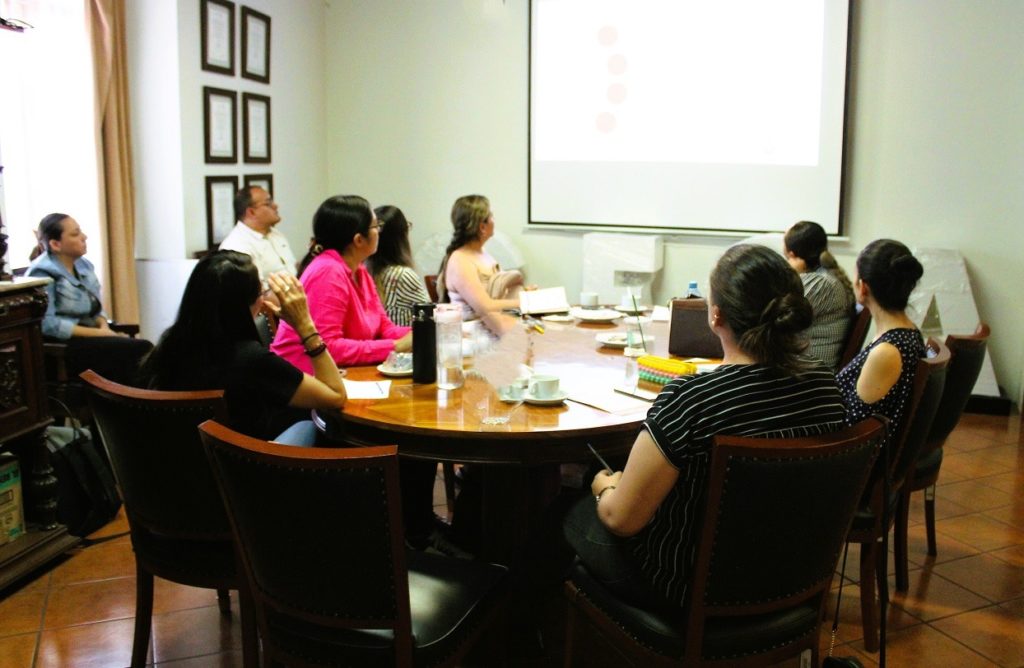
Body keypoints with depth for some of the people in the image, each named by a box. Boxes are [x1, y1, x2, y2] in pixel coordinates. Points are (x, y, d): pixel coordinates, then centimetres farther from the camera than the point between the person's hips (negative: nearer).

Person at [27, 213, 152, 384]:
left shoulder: (83, 264, 13)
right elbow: (47, 324, -19)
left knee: (141, 346, -21)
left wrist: (105, 327, -4)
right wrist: (100, 333, -19)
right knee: (139, 349, -26)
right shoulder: (43, 273, -10)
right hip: (60, 347, -7)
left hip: (89, 337, 7)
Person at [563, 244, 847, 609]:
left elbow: (622, 519, -22)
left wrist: (605, 488, 1)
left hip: (686, 589, -6)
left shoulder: (688, 400, -33)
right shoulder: (824, 383, -12)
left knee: (575, 512, 22)